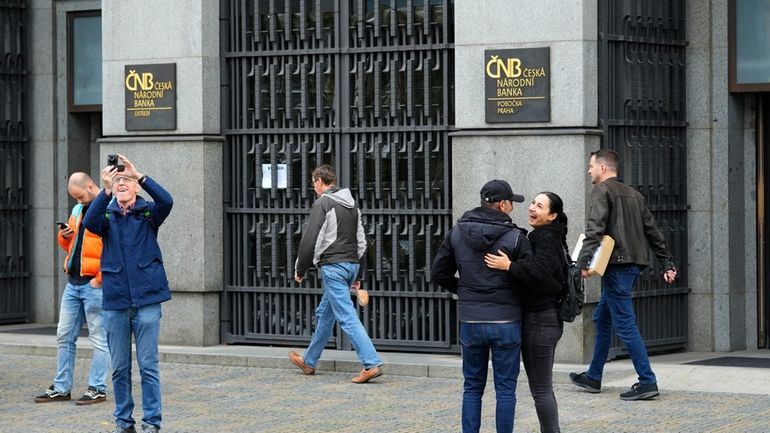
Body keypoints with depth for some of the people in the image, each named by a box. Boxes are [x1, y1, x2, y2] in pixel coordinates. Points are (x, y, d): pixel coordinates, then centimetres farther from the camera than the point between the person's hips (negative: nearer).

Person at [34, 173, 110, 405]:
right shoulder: (78, 210, 16)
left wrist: (100, 279, -18)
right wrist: (64, 236, 4)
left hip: (94, 285, -9)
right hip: (73, 283, 9)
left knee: (98, 338, -2)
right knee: (64, 336, 10)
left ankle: (97, 389, 4)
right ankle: (61, 388, 17)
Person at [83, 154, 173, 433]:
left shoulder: (148, 212, 3)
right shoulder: (107, 215, 6)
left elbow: (166, 201, -18)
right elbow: (90, 223, -16)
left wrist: (139, 175, -26)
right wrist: (105, 190, -29)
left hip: (146, 299, -2)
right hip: (115, 300, 2)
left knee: (148, 365, -2)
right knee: (119, 367, 7)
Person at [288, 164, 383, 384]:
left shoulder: (322, 204, -9)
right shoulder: (352, 205, 17)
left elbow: (310, 240, -12)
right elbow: (361, 241, 19)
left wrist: (300, 269, -1)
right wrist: (358, 276, 23)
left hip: (333, 266, -9)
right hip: (352, 265, 9)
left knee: (347, 317, -12)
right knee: (324, 314, 20)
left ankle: (372, 364, -21)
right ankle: (309, 361, 32)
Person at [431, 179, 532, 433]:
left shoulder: (457, 233, 2)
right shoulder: (515, 238, -10)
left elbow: (438, 274, 6)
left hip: (470, 322, 3)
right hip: (506, 321, -3)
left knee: (472, 387, 12)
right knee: (505, 389, 4)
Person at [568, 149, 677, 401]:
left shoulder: (602, 190, -6)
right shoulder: (633, 194, 19)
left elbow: (594, 228, -21)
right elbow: (653, 231, 19)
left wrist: (584, 261, -28)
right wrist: (667, 264, 21)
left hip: (616, 265, -9)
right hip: (634, 264, 9)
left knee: (625, 324, -8)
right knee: (602, 319, 19)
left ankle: (647, 382, -11)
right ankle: (593, 377, 27)